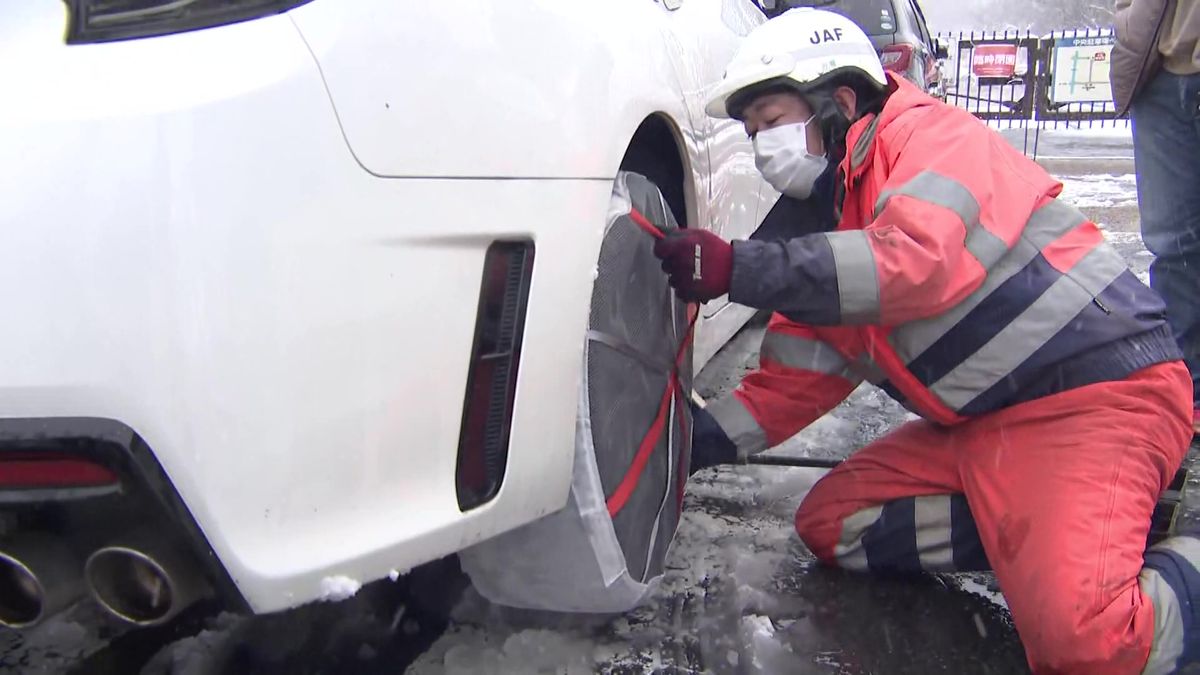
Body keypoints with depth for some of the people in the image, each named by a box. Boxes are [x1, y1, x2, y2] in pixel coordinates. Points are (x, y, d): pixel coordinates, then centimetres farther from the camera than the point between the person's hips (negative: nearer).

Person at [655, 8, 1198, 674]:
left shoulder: (931, 134, -10)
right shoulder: (826, 220, 14)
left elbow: (918, 260, -31)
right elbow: (794, 379, 12)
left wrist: (735, 268, -31)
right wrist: (692, 442, 0)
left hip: (1101, 389, -9)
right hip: (985, 423, 9)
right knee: (828, 522, 2)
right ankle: (1038, 530, 1)